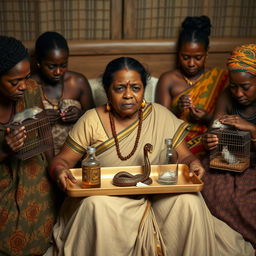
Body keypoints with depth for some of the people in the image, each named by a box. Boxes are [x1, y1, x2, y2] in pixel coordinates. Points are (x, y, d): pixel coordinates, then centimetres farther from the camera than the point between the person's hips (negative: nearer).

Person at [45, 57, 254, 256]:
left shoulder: (161, 116, 1)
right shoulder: (91, 121, -3)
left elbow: (184, 156, 4)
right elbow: (62, 159, 1)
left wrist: (192, 163, -20)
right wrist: (60, 170, -23)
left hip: (154, 196, 2)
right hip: (106, 195, -1)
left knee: (188, 201, -26)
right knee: (96, 205, -34)